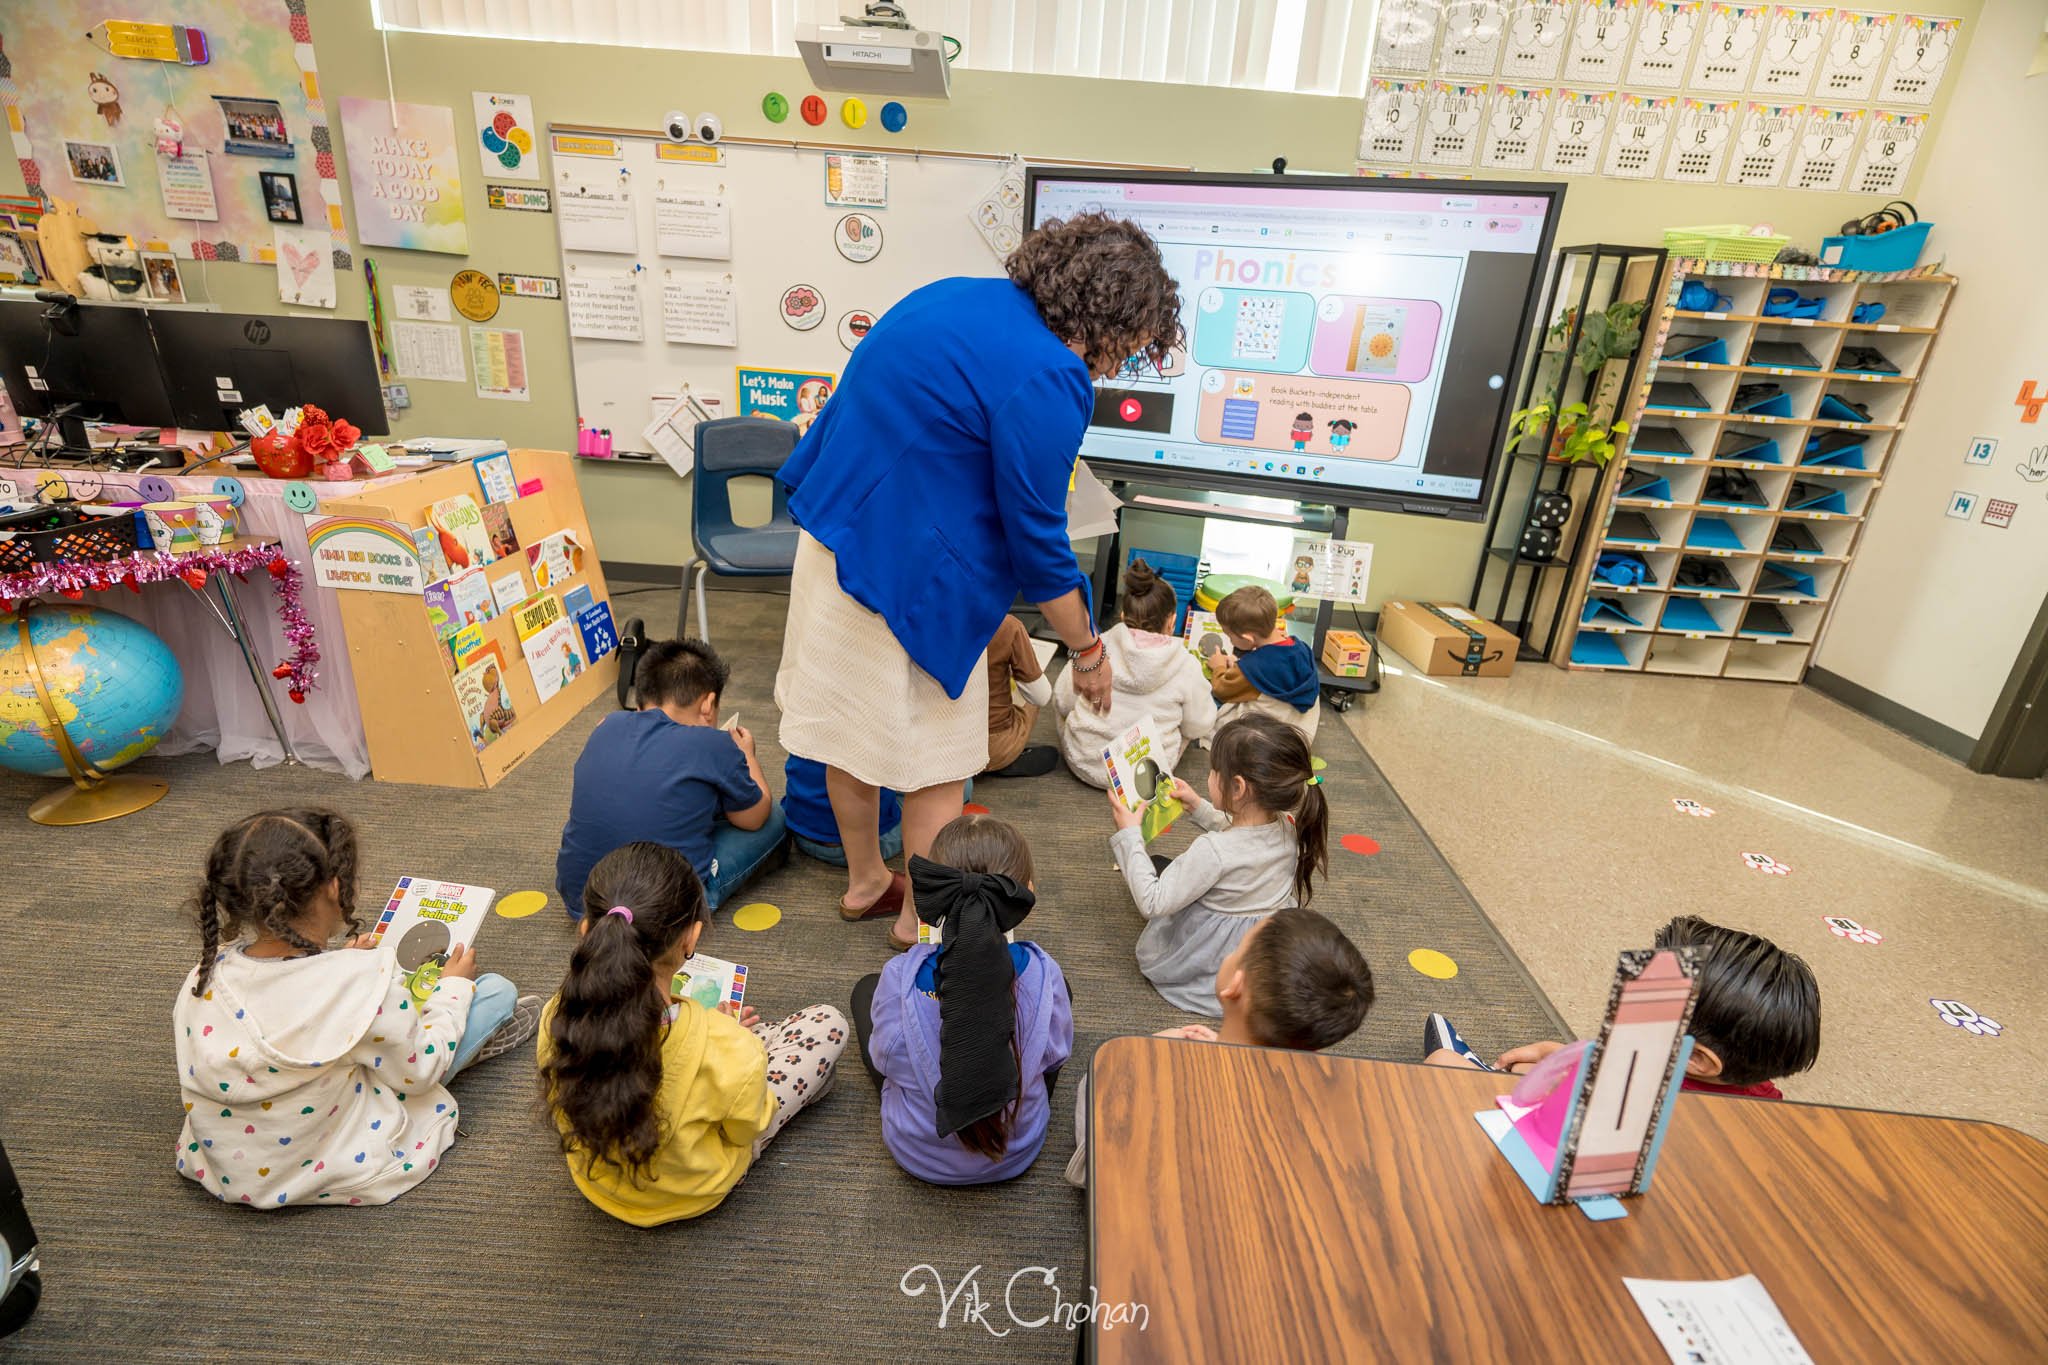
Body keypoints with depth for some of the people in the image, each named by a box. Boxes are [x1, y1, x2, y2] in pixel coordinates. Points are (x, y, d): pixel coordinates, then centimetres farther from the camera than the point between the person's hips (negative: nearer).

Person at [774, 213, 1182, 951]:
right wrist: (1087, 650, -2)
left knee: (854, 725, 21)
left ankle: (865, 882, 42)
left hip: (831, 528, 9)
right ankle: (921, 919, 29)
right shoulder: (1048, 379, -19)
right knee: (938, 757, 10)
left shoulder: (955, 296, 8)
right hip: (910, 571, -9)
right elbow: (1037, 538, -16)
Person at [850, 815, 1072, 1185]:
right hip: (1018, 1154, 0)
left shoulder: (900, 979, -32)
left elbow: (883, 1058, -12)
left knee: (866, 988, 18)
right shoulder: (1042, 975, -29)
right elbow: (1055, 1054, -9)